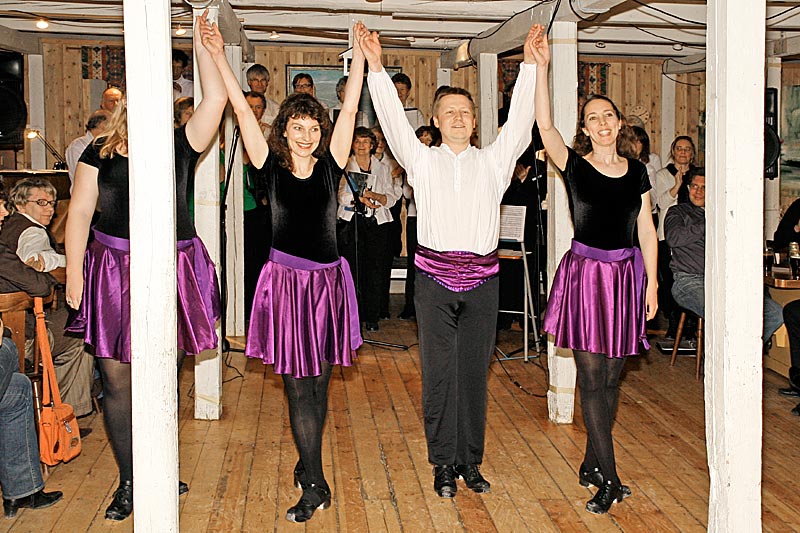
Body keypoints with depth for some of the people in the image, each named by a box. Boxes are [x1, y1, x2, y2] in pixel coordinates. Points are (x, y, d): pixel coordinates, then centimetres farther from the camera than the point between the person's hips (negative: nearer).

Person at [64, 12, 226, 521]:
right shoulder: (101, 152, 7)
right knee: (118, 380, 1)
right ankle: (129, 481, 16)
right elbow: (80, 211, 5)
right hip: (115, 273, 0)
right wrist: (74, 273, -1)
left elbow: (216, 99, -4)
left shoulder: (181, 145, 7)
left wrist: (203, 47, -4)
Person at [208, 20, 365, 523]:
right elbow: (242, 108, -2)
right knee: (298, 385, -1)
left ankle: (307, 464, 28)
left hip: (329, 281, 2)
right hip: (286, 280, -2)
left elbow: (350, 110, 3)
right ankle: (315, 484, 3)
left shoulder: (330, 167, 4)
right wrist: (219, 56, -4)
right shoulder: (270, 168, 0)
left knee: (319, 382, 11)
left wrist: (360, 53, 4)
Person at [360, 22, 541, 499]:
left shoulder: (494, 161, 11)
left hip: (482, 277, 1)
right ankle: (444, 464, 12)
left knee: (474, 370, 6)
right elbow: (394, 119, -1)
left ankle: (471, 460, 17)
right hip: (434, 276, -1)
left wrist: (530, 65, -2)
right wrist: (376, 66, -8)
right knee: (439, 371, 2)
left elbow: (520, 122, 3)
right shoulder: (422, 160, 8)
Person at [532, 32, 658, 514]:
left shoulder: (637, 171, 9)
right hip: (586, 271, -3)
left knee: (612, 375, 8)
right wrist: (541, 67, -24)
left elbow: (646, 230, 10)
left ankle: (593, 464, 22)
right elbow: (544, 125, -18)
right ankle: (609, 478, 1)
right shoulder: (574, 164, -1)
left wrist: (652, 283, 6)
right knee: (591, 375, -5)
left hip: (627, 274, 4)